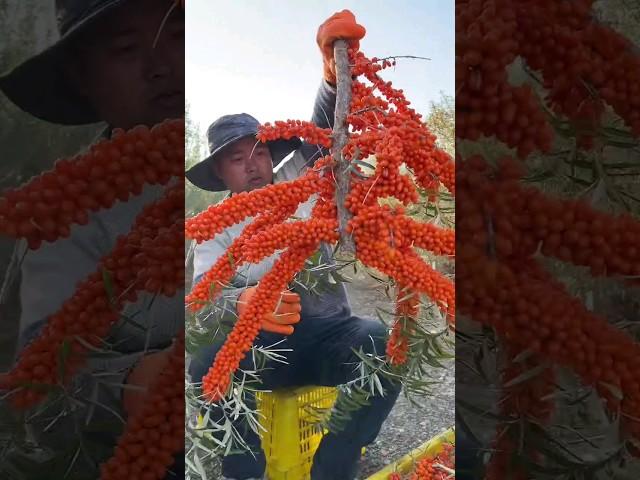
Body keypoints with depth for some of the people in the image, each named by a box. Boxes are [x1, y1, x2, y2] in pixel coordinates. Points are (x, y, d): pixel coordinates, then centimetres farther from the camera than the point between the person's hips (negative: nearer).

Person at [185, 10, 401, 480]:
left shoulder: (297, 185, 10)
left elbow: (324, 134, -2)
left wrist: (335, 74, -24)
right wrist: (243, 303, -33)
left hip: (325, 333, 1)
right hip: (259, 347, 0)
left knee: (376, 339, -30)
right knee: (209, 361, -31)